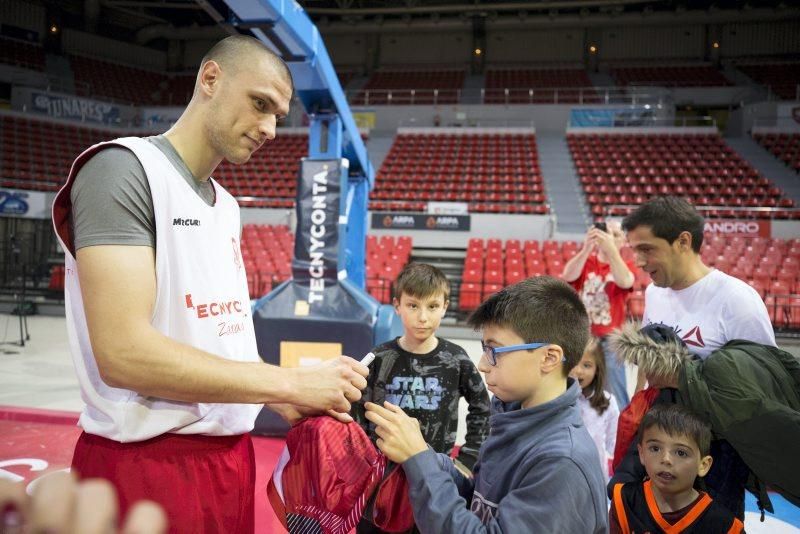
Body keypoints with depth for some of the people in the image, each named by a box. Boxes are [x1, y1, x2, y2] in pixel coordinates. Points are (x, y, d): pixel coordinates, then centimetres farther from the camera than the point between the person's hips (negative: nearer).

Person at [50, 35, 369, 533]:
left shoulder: (226, 206, 13)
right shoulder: (123, 169, -13)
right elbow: (124, 352, -24)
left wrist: (293, 405, 0)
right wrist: (293, 383, -20)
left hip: (230, 452, 8)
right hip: (147, 462, -8)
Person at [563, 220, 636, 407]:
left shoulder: (625, 266, 2)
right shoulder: (585, 262, 6)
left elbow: (625, 282, -21)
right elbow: (568, 276, -16)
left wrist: (611, 249, -34)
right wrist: (586, 248, -30)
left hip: (610, 340, -1)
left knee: (615, 398, -1)